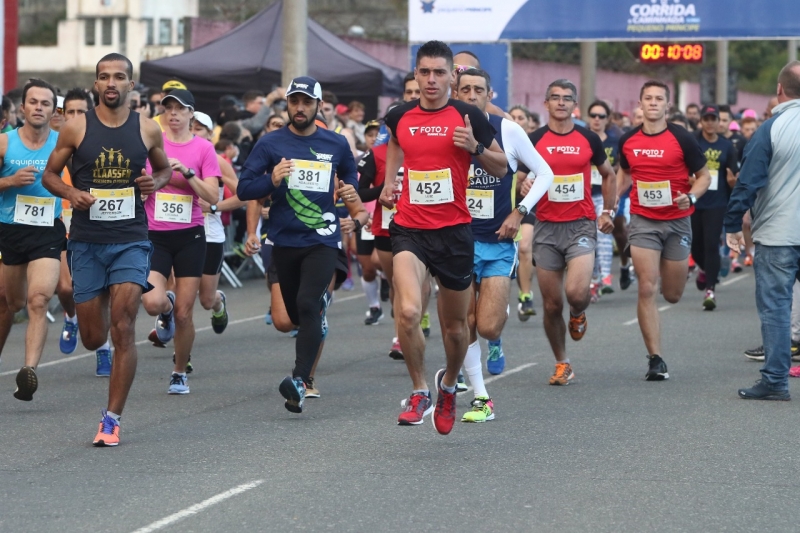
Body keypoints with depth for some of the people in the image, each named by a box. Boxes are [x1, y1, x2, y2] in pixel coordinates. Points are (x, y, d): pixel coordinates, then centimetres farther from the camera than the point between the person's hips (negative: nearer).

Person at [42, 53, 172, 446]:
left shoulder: (148, 130, 2)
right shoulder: (76, 129, -1)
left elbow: (164, 168, 19)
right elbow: (50, 174, 8)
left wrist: (156, 182, -3)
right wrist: (70, 193, -13)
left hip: (131, 240, 0)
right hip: (86, 242, 1)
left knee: (123, 329, -12)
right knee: (94, 339, 5)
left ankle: (112, 419, -6)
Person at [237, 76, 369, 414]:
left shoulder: (337, 145, 6)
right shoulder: (270, 144, 1)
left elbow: (350, 178, 26)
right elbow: (243, 188, -3)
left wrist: (357, 214, 15)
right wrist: (272, 181, -20)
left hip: (323, 240, -2)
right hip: (285, 240, 2)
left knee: (306, 305, -21)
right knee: (296, 314, 14)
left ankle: (300, 380, -28)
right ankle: (322, 302, 51)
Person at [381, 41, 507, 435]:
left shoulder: (468, 118, -4)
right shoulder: (399, 117, 4)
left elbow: (501, 168, 3)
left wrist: (475, 147, -15)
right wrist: (388, 183, 18)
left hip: (454, 231, 0)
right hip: (409, 228, 0)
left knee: (455, 325, 10)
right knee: (408, 311, -22)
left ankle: (449, 384, 41)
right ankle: (419, 391, -4)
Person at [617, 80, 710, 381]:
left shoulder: (682, 139, -7)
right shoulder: (628, 141, 2)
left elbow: (704, 176, 1)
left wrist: (691, 197, -19)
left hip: (677, 221, -1)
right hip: (642, 222, 1)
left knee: (672, 295, 9)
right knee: (647, 289, -11)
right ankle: (655, 359, -7)